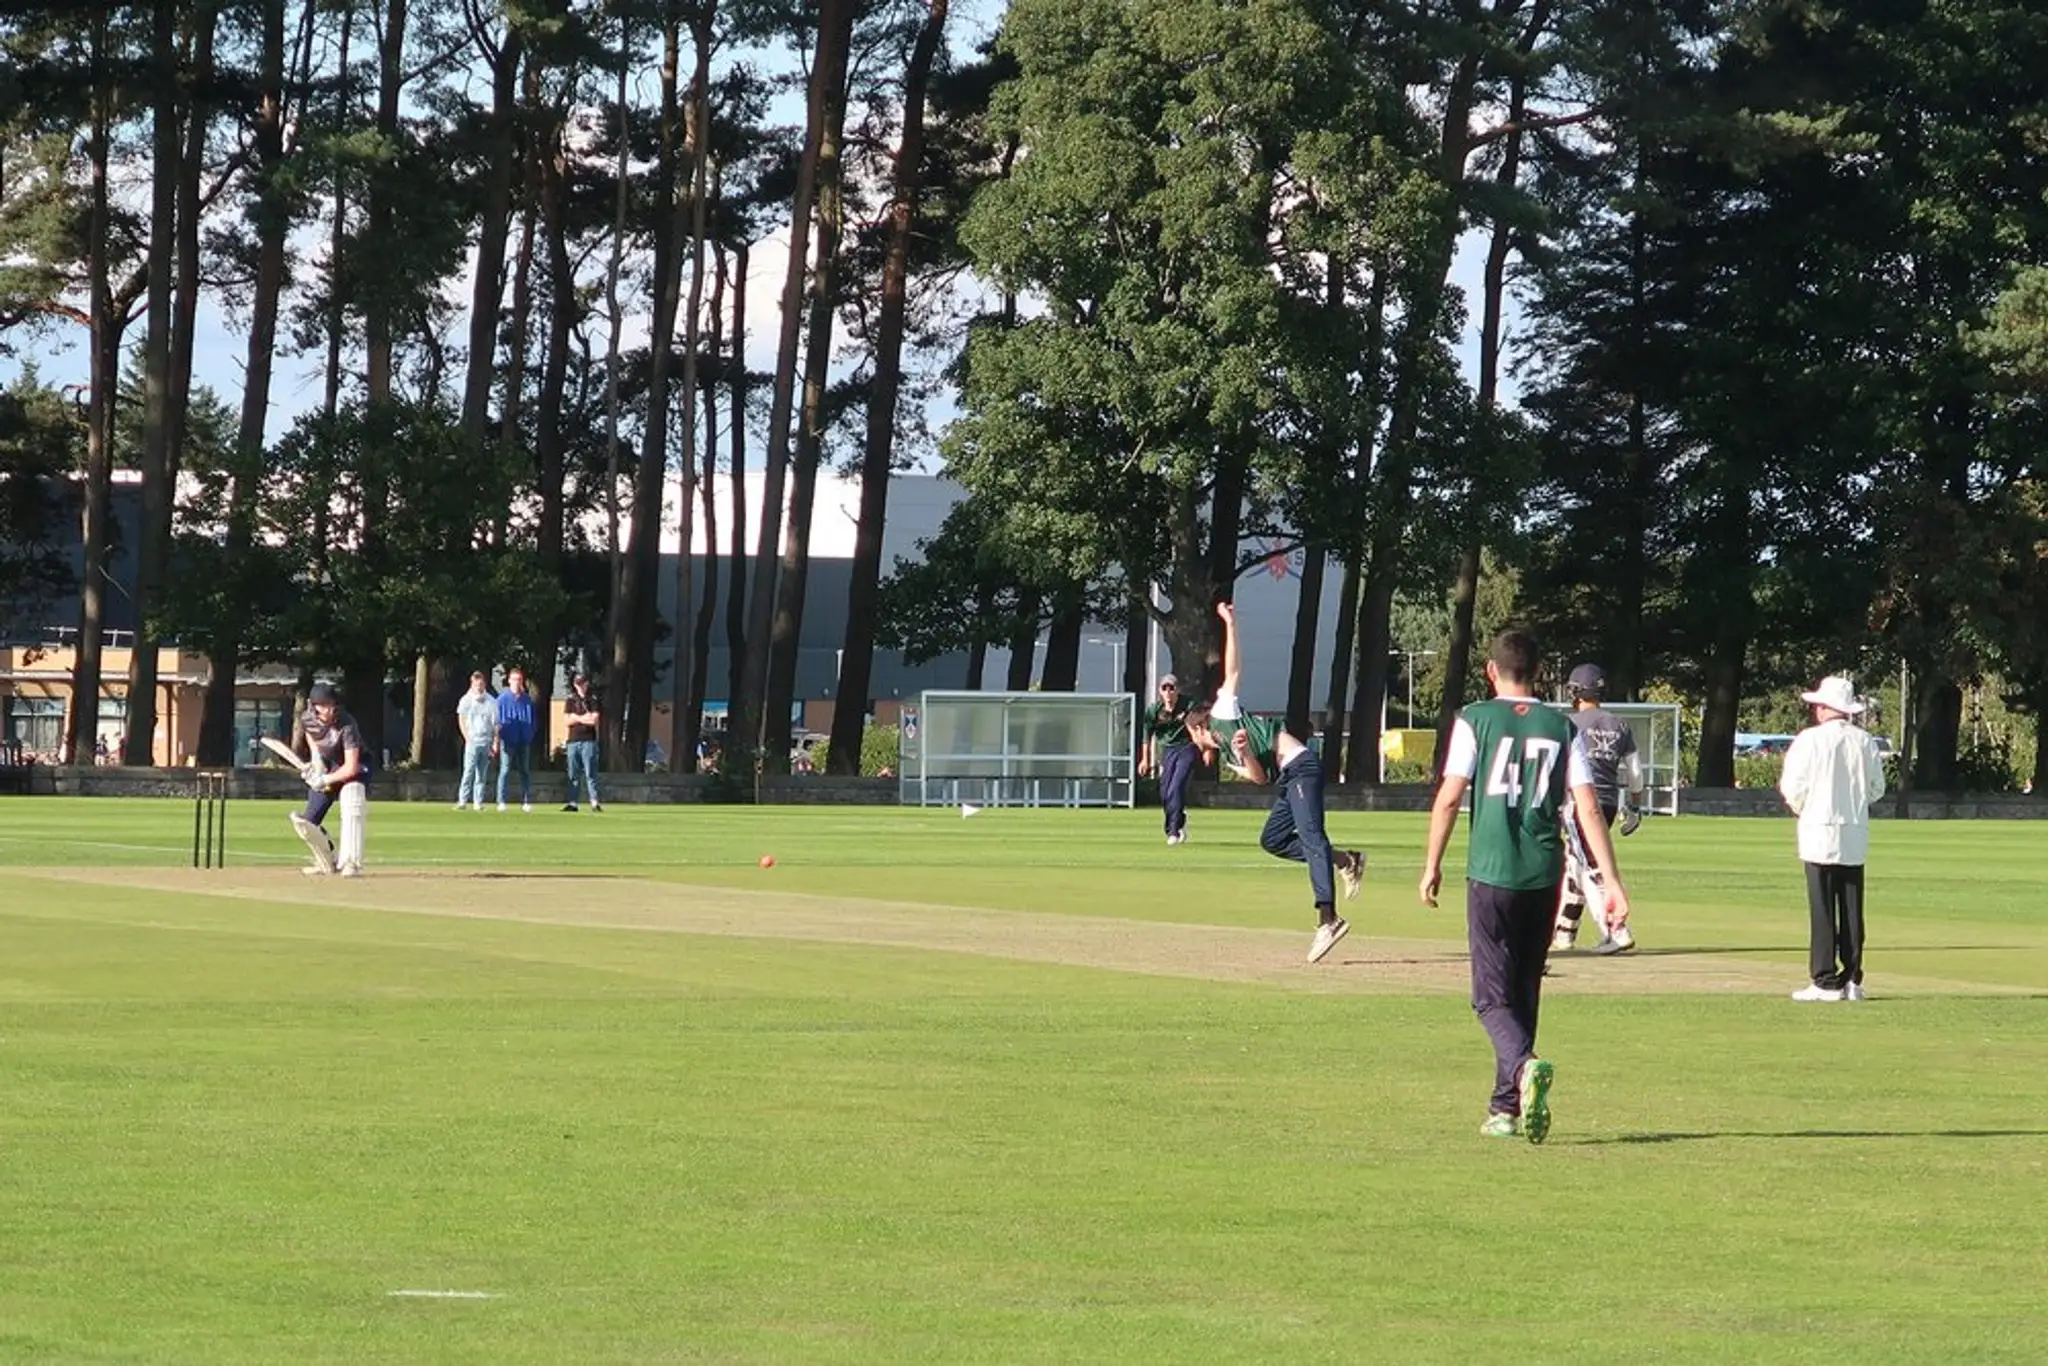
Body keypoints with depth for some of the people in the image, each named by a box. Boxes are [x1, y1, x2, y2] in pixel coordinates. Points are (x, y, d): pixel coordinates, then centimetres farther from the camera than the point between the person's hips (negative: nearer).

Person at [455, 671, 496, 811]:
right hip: (472, 741, -3)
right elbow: (461, 721, 5)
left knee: (482, 774, 2)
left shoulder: (492, 701, 9)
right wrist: (467, 738, -5)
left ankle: (478, 802, 4)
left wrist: (495, 741, 2)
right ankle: (462, 800, -11)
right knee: (469, 771, -10)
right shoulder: (466, 700, 4)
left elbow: (496, 724, 10)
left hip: (486, 742, 3)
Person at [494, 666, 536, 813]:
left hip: (524, 740, 4)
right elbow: (497, 720, -2)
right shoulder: (503, 698, -1)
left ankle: (526, 801, 11)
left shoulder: (527, 700, 9)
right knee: (505, 770, -5)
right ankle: (501, 802, -4)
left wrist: (530, 734, 2)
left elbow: (532, 720, 15)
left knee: (525, 771, 6)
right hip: (508, 740, -4)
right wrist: (497, 739, -7)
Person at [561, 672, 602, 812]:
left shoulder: (592, 700, 7)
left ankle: (595, 802, -12)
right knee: (572, 774, 3)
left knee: (590, 773, -8)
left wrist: (577, 718, -8)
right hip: (573, 741, 2)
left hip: (589, 741, -2)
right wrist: (585, 718, -8)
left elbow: (595, 720, -4)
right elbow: (568, 721, 2)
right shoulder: (570, 700, 12)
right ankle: (572, 803, 5)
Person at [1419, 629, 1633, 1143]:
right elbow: (1588, 808, 1)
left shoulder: (1475, 720, 0)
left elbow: (1449, 797, -5)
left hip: (1491, 874, -3)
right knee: (1524, 993, 16)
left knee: (1492, 995, -2)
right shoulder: (1562, 728, 8)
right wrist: (1613, 883, 0)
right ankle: (1507, 1109, 19)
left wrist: (1432, 865, 6)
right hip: (1543, 875, 3)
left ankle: (1525, 1065, -32)